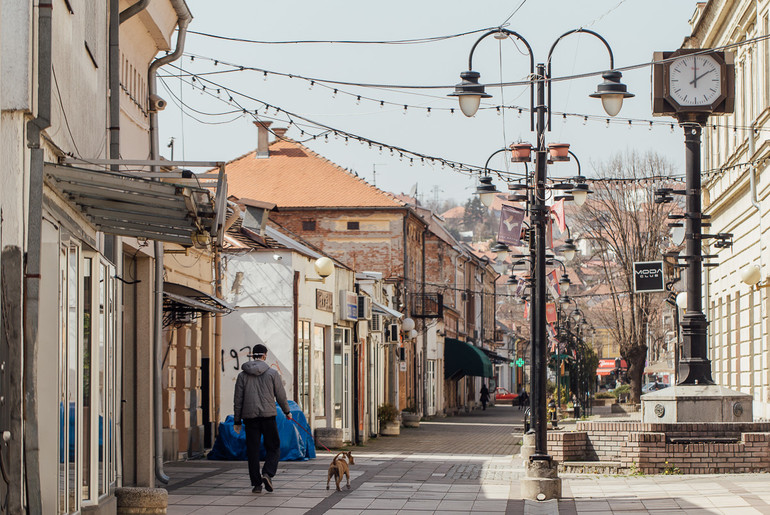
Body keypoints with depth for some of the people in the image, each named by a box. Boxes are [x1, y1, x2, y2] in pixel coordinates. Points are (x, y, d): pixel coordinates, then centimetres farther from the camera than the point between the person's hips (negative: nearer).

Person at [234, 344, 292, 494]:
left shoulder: (243, 375, 4)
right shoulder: (272, 373, -1)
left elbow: (238, 399, 4)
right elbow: (281, 395, 3)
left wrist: (237, 421, 10)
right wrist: (287, 411, 19)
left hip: (250, 416, 2)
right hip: (268, 416, -2)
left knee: (252, 450, 6)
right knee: (273, 447, 9)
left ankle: (256, 483, 5)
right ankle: (267, 473, -13)